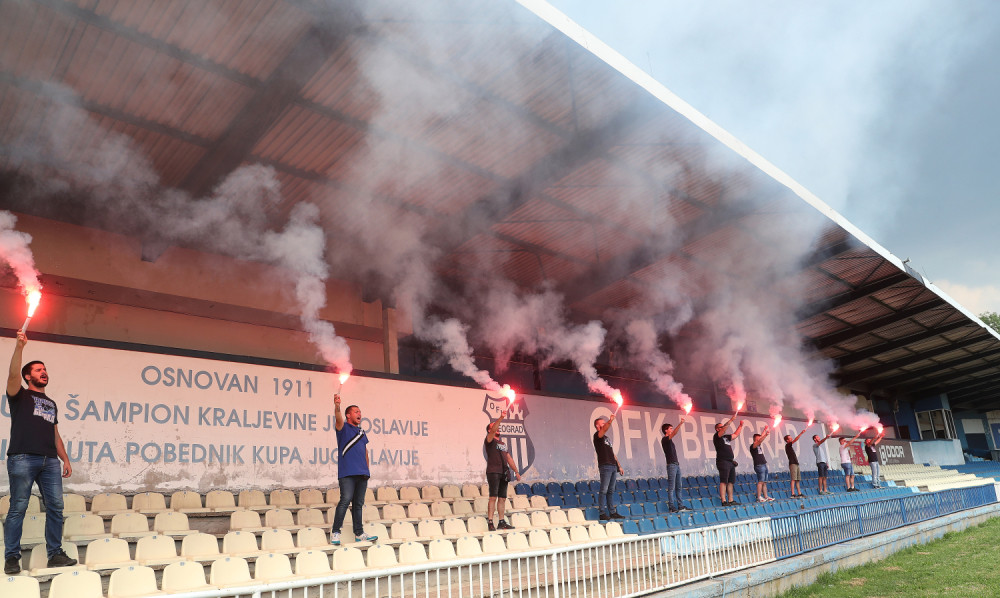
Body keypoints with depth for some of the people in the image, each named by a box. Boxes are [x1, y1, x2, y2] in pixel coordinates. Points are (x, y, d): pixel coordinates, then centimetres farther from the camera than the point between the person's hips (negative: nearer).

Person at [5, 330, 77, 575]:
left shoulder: (51, 404, 26)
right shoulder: (20, 395, 12)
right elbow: (13, 375, -10)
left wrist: (66, 460, 15)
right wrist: (19, 346, -22)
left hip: (50, 461, 5)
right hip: (23, 458, -5)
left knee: (56, 507, 0)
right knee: (18, 508, -4)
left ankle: (55, 554, 5)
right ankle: (11, 557, 5)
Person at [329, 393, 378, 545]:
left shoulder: (361, 432, 22)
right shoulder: (343, 428, 5)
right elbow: (338, 418, -18)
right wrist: (337, 405, -39)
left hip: (362, 473, 6)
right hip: (347, 472, -6)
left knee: (358, 503, 9)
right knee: (345, 500, -14)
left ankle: (359, 533, 13)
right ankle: (335, 532, -6)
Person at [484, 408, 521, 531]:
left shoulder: (503, 443, 25)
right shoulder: (489, 440, 3)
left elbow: (509, 458, 24)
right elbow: (493, 430, -17)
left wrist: (516, 471, 18)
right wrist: (501, 418, -27)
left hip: (504, 472, 7)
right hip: (493, 471, -7)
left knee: (502, 498, 5)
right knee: (493, 497, -12)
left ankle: (501, 522, 9)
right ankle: (490, 522, -11)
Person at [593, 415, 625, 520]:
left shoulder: (607, 438, 24)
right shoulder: (597, 436, 0)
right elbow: (604, 430, -24)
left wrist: (619, 466, 21)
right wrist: (610, 420, -35)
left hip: (613, 466, 8)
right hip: (605, 466, -8)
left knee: (611, 491, 9)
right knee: (604, 490, -8)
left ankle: (612, 512, 12)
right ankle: (602, 513, -7)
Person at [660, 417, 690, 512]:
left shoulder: (669, 440, 19)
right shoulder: (665, 439, -9)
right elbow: (673, 434, -25)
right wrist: (680, 423, -34)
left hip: (676, 465, 9)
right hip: (671, 465, -9)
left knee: (678, 487, 10)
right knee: (671, 488, -7)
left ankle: (680, 506, 14)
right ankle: (672, 507, -6)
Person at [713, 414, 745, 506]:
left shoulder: (726, 437, 21)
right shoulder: (717, 437, -3)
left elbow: (736, 434, 29)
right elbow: (724, 428, -17)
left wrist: (741, 425, 21)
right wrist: (731, 419, -18)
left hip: (731, 462, 8)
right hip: (723, 461, -8)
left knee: (731, 482, 8)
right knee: (723, 482, -10)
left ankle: (731, 500, 12)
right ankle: (723, 501, -13)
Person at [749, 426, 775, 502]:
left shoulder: (758, 445, 19)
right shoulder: (753, 446, -7)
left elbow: (761, 437, 24)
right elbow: (760, 440, -22)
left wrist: (765, 430, 19)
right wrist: (766, 434, -26)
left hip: (764, 465, 10)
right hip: (759, 465, -10)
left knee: (764, 482, 7)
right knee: (761, 481, -13)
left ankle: (766, 497, 8)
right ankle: (759, 498, -15)